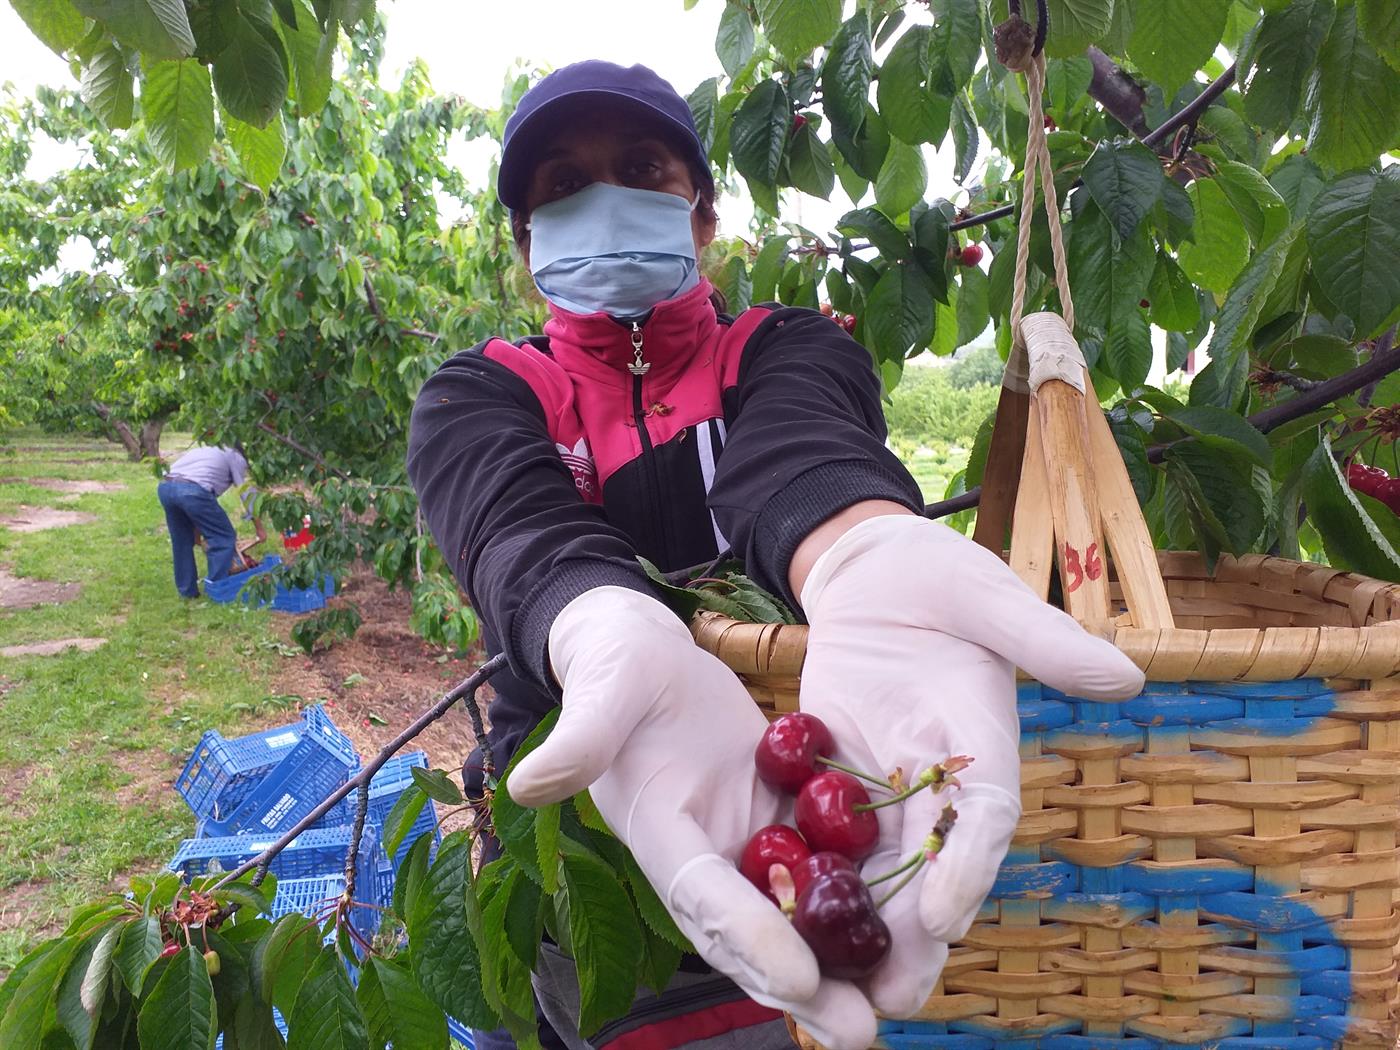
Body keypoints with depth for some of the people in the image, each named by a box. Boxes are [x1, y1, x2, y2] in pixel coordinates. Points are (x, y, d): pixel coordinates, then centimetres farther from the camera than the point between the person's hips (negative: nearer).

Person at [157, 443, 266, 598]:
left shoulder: (205, 450, 40)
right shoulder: (235, 457, 22)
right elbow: (249, 493, 17)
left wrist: (196, 530, 46)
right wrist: (259, 528, 26)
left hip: (164, 486, 7)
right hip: (192, 490, -7)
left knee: (181, 540, 23)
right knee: (224, 537, 9)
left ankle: (187, 590, 31)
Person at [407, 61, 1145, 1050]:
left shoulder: (787, 348, 7)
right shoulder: (479, 397, 5)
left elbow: (796, 444, -16)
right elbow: (524, 528, -16)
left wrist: (867, 565, -40)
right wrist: (617, 639, -39)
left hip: (804, 797, 0)